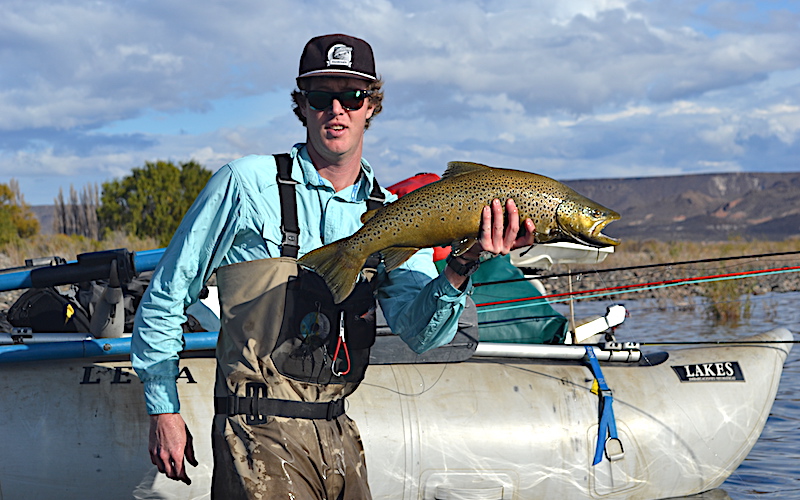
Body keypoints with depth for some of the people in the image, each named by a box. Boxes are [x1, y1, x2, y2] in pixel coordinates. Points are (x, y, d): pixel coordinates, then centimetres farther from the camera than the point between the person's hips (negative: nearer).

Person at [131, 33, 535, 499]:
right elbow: (165, 298, 1)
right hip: (260, 433, -4)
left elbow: (422, 333, -7)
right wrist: (163, 410, -1)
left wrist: (461, 269, -25)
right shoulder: (247, 183, -4)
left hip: (339, 437, 5)